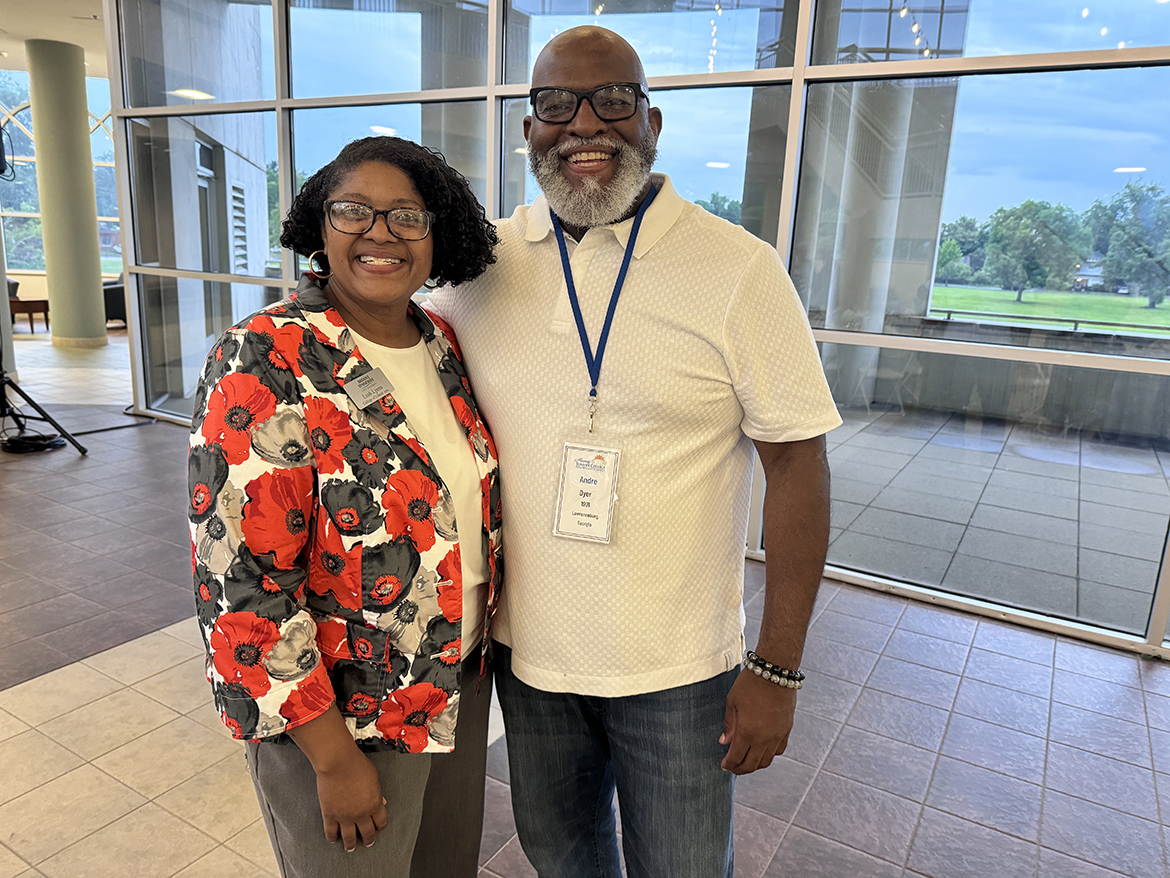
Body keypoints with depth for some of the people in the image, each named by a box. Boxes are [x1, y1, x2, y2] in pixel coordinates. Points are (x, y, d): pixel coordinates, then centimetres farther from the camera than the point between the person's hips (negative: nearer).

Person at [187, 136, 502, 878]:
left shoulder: (443, 344, -1)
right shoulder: (264, 365, -22)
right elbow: (242, 585, -22)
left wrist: (482, 644, 10)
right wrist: (335, 756, -17)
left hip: (460, 689, 7)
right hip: (338, 719, -6)